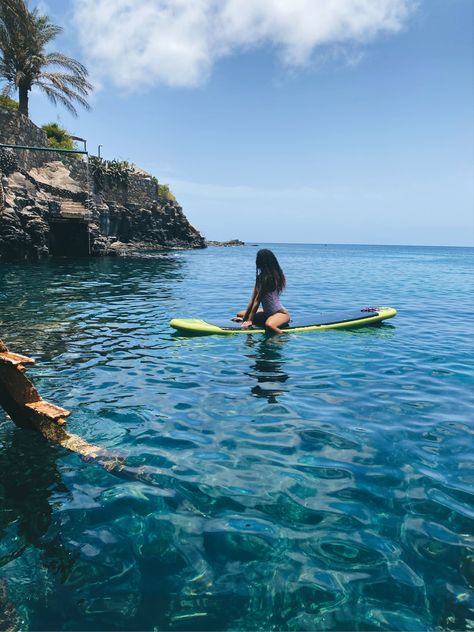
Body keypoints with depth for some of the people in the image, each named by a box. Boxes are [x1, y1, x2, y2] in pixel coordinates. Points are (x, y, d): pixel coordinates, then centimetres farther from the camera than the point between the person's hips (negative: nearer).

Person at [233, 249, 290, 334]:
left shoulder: (268, 277, -20)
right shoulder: (261, 277, 8)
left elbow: (257, 300, -20)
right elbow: (253, 299, 4)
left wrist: (250, 321, -18)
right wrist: (244, 318, 1)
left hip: (281, 313, -10)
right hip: (268, 312, 10)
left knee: (269, 325, -42)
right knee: (240, 314, 13)